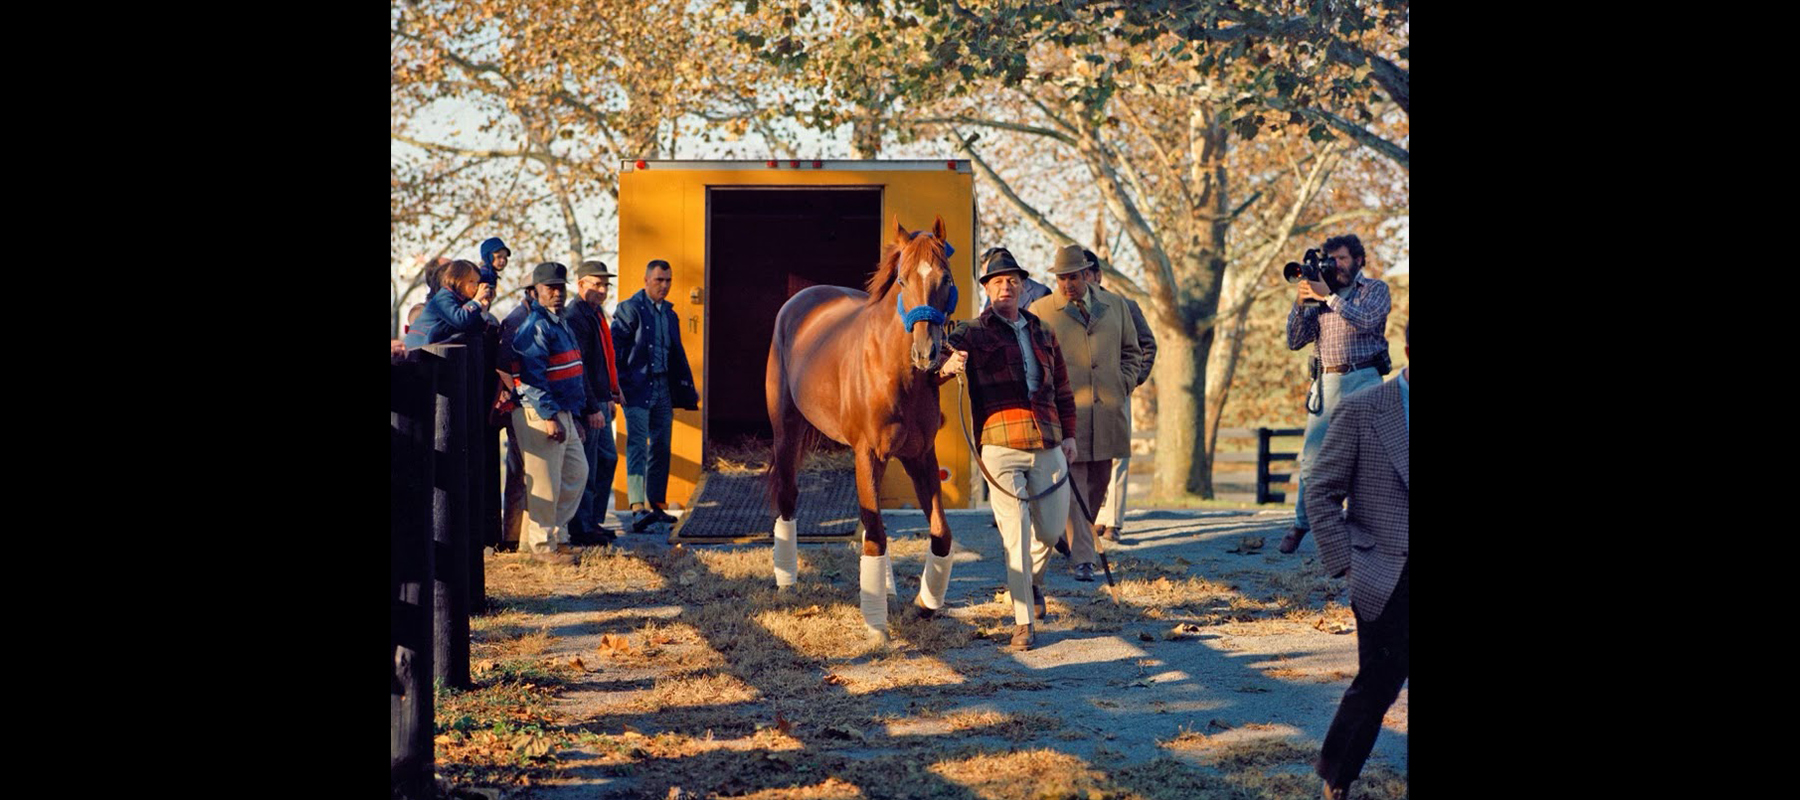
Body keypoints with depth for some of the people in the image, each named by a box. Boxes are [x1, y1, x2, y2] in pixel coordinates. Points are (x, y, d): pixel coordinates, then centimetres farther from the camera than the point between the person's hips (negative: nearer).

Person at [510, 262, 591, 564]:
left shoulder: (559, 323, 18)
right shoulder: (535, 326, -14)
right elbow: (532, 375, -21)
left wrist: (572, 416, 23)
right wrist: (549, 416, -25)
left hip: (562, 413, 10)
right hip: (540, 414, -10)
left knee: (577, 472, 15)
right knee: (545, 482, -4)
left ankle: (555, 532, 25)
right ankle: (542, 545, 4)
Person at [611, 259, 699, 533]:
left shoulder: (669, 313, 16)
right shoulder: (629, 309, -5)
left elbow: (677, 355, 23)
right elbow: (614, 348, -10)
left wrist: (688, 388, 21)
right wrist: (614, 386, -16)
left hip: (662, 387, 7)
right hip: (636, 387, -7)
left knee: (660, 448, 9)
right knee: (637, 446, -14)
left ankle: (655, 505, 18)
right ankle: (637, 508, -22)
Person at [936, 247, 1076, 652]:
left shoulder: (1042, 333, 17)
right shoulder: (972, 334, 1)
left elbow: (1062, 389, 23)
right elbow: (932, 368, -11)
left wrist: (1069, 434, 13)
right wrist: (948, 367, -34)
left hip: (1048, 446, 4)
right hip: (1001, 447, -4)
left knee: (1051, 529, 11)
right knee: (1015, 538, -6)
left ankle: (1034, 579, 43)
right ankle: (1022, 621, 3)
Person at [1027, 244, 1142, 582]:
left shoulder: (1115, 306, 11)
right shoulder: (1039, 311, 2)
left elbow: (1132, 351, 21)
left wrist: (1123, 385, 7)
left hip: (1107, 411, 4)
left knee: (1099, 479, 11)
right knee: (1073, 482, -8)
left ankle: (1073, 534, 33)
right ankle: (1082, 558, -9)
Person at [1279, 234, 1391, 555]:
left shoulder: (1375, 289, 7)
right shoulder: (1320, 293, 15)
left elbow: (1366, 320, -15)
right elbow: (1295, 341, 10)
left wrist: (1329, 297, -15)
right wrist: (1300, 303, -3)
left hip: (1362, 380, -3)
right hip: (1325, 382, 3)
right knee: (1311, 456, 2)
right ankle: (1300, 524, 11)